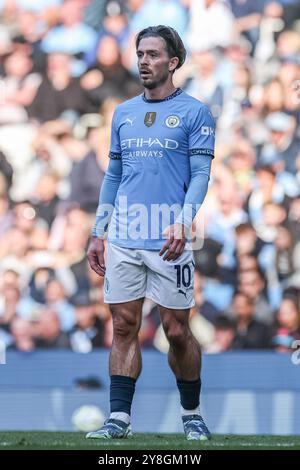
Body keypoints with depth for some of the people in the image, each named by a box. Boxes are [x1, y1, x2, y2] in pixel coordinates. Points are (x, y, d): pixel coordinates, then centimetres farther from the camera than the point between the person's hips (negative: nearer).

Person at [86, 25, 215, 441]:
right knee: (124, 328, 1)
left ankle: (192, 414, 16)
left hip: (168, 242, -4)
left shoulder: (194, 113, -1)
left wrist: (182, 224, -20)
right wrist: (98, 234, 14)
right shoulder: (123, 113, 15)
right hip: (123, 240, 4)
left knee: (177, 332, 1)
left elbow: (200, 175, -6)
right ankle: (119, 418, 1)